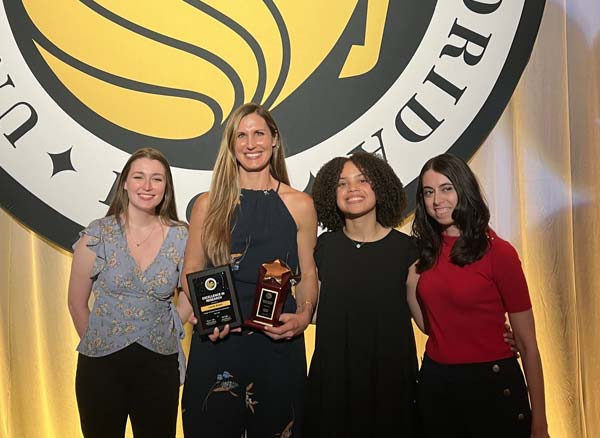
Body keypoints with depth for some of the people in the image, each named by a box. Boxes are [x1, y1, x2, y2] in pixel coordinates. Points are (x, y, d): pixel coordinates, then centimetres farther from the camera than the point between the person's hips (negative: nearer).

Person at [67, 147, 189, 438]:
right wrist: (97, 345, 5)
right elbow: (77, 302, 1)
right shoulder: (97, 235, -8)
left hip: (159, 363, 1)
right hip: (101, 364, -1)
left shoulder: (181, 237, -4)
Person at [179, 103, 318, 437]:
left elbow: (308, 274, 7)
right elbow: (191, 272, 7)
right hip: (217, 340, 0)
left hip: (278, 339, 0)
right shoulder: (209, 205, 4)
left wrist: (304, 316, -11)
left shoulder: (300, 205, 4)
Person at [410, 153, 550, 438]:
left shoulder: (498, 252, -13)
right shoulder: (426, 251, 2)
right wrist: (407, 277, 0)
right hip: (435, 382, 5)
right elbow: (428, 324, 7)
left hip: (492, 384, -4)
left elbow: (527, 344, -10)